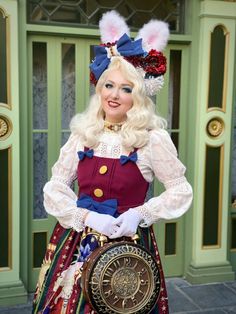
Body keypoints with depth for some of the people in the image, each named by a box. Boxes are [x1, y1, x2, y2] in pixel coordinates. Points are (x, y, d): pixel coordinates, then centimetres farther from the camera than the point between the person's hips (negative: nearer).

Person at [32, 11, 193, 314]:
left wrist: (140, 213, -15)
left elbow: (181, 190, -1)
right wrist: (88, 217, -14)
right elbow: (54, 188, 2)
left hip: (128, 242, -3)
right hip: (77, 241, 3)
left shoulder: (153, 138, -8)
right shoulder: (83, 133, 1)